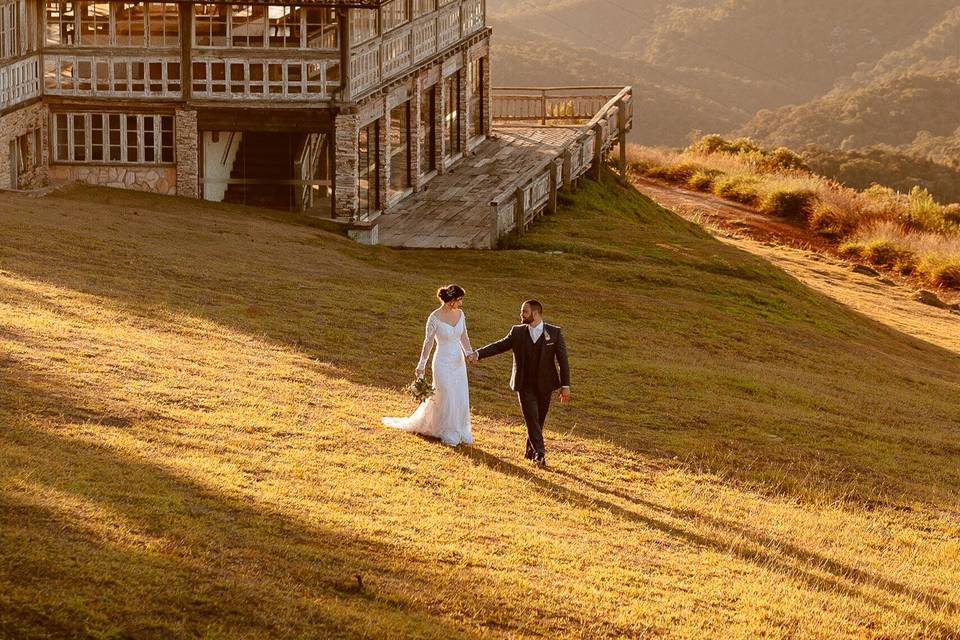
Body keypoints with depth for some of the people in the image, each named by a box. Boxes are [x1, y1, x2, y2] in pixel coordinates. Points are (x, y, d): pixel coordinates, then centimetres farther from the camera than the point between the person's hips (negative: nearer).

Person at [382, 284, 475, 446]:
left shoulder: (460, 314, -1)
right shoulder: (435, 318, -17)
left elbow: (464, 336, 8)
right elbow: (428, 342, -11)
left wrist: (469, 353, -10)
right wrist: (422, 365, -9)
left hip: (458, 361, 6)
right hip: (443, 363, -6)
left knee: (461, 397, 8)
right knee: (446, 397, 1)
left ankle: (460, 431, 22)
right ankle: (447, 433, 17)